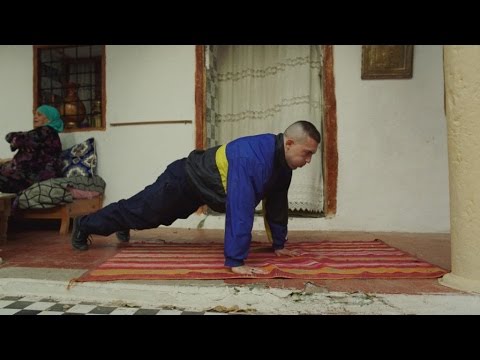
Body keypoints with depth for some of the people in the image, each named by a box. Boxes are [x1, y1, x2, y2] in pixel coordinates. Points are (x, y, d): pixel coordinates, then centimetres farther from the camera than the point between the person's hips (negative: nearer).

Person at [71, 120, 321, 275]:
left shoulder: (282, 159, -10)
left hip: (200, 184, 8)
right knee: (139, 211, 11)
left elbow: (276, 203, 0)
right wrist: (235, 261, -43)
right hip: (184, 180, -8)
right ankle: (84, 226, 36)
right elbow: (240, 209, -45)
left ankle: (123, 227, 58)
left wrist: (279, 243, 3)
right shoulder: (252, 158, -40)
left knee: (152, 215, 29)